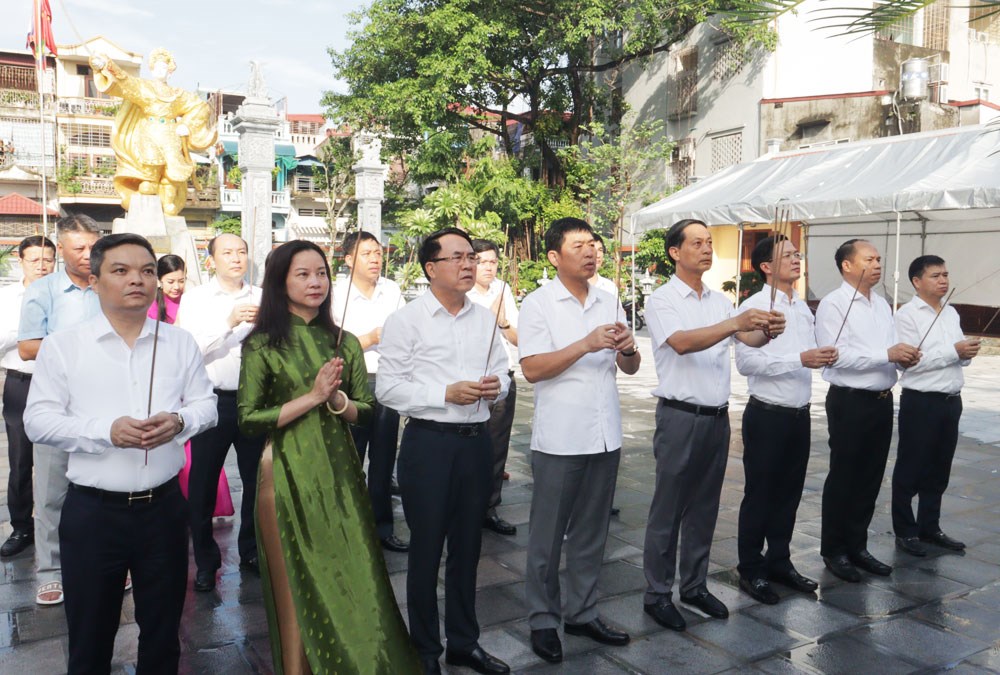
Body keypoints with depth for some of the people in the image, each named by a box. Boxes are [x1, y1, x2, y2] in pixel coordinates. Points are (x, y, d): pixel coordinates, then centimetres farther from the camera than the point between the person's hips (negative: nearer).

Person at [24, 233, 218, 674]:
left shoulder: (180, 343, 5)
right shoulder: (61, 346, -3)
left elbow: (206, 404, 7)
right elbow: (38, 420, -6)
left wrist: (179, 420, -15)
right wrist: (106, 431, -20)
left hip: (164, 507, 2)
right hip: (91, 512, -2)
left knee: (163, 634, 17)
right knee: (90, 638, 14)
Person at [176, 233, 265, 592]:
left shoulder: (262, 298, 7)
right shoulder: (195, 299, 1)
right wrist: (229, 323, -20)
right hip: (212, 400, -2)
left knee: (256, 478, 11)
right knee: (203, 483, 6)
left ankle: (252, 551, 29)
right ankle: (205, 560, 22)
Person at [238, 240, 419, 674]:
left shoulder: (344, 342, 7)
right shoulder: (262, 344, -4)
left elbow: (364, 412, 7)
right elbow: (248, 420, -9)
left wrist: (336, 399, -13)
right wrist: (311, 397, -15)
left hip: (340, 474, 3)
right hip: (289, 476, -3)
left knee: (353, 581, 8)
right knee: (299, 589, 8)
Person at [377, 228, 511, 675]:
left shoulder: (485, 318, 8)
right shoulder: (406, 320, -7)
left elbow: (502, 373, 14)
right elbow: (387, 387, -10)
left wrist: (497, 386, -9)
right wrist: (446, 394, -18)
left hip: (476, 441, 5)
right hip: (429, 442, -4)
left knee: (467, 548, 16)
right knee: (426, 550, 8)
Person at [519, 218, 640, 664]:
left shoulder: (610, 303, 10)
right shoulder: (538, 303, -5)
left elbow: (631, 368, 10)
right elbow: (532, 369, -14)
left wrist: (627, 348, -12)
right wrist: (586, 345, -23)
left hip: (605, 436, 5)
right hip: (559, 439, -4)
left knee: (591, 532, 15)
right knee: (548, 535, 7)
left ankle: (582, 612, 29)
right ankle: (543, 619, 22)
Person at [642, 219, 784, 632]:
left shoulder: (720, 301, 12)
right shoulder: (662, 300, -8)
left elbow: (747, 338, 0)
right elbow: (683, 342, -25)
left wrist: (766, 332, -23)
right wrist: (735, 323, -35)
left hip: (718, 416, 6)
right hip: (680, 416, -6)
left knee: (704, 507, 15)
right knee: (668, 510, 3)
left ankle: (695, 585, 29)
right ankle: (657, 594, 14)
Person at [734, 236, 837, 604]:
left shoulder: (804, 308, 13)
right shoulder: (754, 306, -12)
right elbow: (746, 362, -22)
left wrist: (824, 356, -1)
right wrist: (801, 359, -25)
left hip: (799, 413, 7)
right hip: (767, 415, -7)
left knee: (790, 491, 16)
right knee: (760, 493, 4)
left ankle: (778, 560, 32)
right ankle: (750, 569, 18)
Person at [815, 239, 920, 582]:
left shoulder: (882, 304, 14)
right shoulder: (833, 304, -11)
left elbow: (891, 350, 15)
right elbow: (836, 355, -21)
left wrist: (905, 356, -7)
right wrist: (888, 354, -23)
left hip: (882, 400, 7)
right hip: (850, 402, -7)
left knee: (871, 477, 14)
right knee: (843, 478, 4)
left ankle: (857, 545, 29)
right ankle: (833, 550, 18)